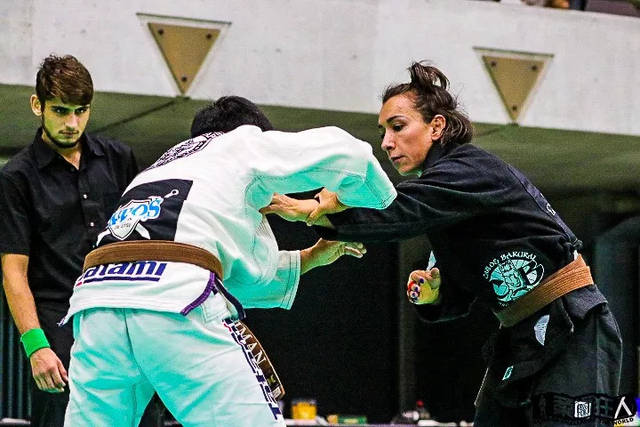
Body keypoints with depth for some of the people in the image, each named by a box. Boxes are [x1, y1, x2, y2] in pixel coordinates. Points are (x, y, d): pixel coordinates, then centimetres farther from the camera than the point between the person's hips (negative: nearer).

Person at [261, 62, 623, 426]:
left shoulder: (473, 170, -12)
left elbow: (396, 212, -27)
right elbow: (455, 301, 17)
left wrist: (306, 210, -25)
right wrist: (432, 293, -5)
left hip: (571, 332, -9)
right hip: (521, 342, 9)